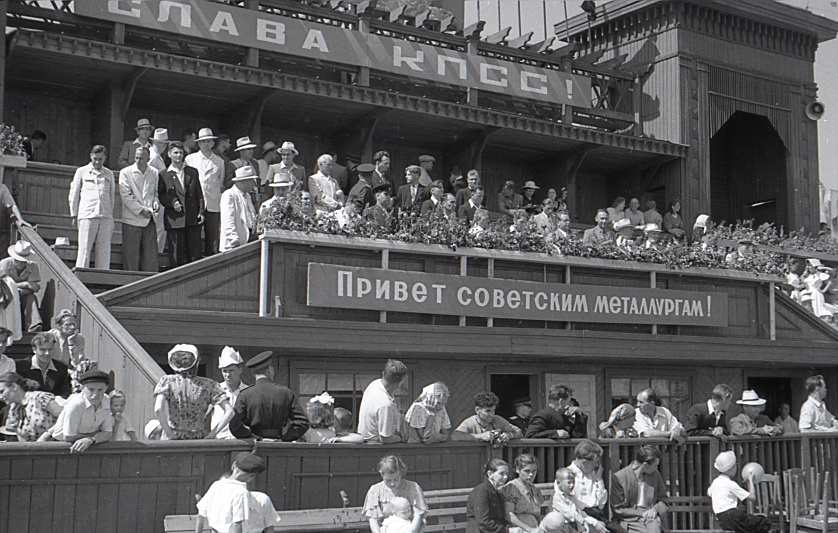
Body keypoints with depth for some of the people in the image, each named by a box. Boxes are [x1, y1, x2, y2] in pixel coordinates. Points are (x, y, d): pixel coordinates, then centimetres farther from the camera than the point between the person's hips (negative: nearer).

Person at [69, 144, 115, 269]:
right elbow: (74, 195, 12)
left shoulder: (109, 174, 17)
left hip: (106, 216, 2)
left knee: (104, 251, -1)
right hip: (87, 215, -2)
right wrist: (74, 215, 7)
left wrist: (112, 219, 14)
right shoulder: (82, 171, 11)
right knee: (84, 250, -6)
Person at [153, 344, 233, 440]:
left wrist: (170, 435, -9)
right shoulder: (208, 384, 2)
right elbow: (229, 412, -5)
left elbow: (158, 409, -17)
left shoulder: (167, 381, -2)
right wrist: (210, 435, -2)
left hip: (173, 442, -1)